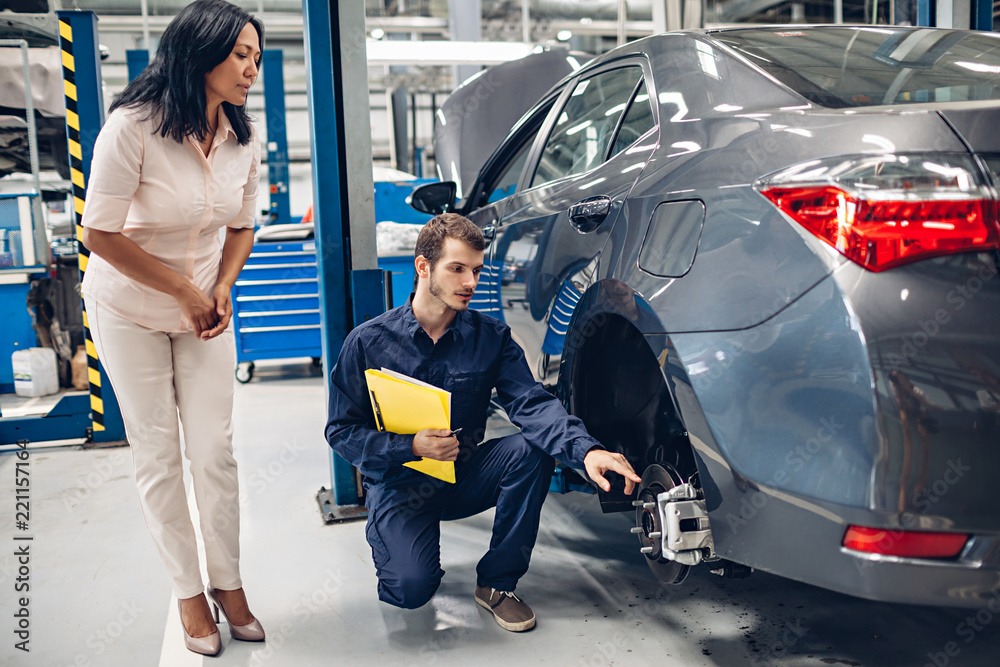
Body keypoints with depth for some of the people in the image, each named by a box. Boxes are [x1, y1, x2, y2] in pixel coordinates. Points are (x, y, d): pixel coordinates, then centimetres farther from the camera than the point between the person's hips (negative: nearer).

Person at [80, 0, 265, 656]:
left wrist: (221, 289, -9)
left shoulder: (245, 137, -7)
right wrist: (185, 290, -15)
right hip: (130, 311, -3)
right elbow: (101, 235, -20)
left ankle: (228, 581, 20)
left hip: (204, 308, 4)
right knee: (158, 456, 4)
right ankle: (188, 591, 20)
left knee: (215, 450, 3)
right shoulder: (133, 127, -23)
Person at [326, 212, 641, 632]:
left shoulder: (491, 337, -5)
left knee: (532, 448, -25)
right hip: (399, 484, -3)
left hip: (465, 476, 3)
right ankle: (385, 535, 13)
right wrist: (411, 447, -24)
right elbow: (342, 431, -8)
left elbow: (532, 403, -18)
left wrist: (586, 450, -37)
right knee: (412, 587, -27)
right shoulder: (368, 342, -10)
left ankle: (497, 582, -7)